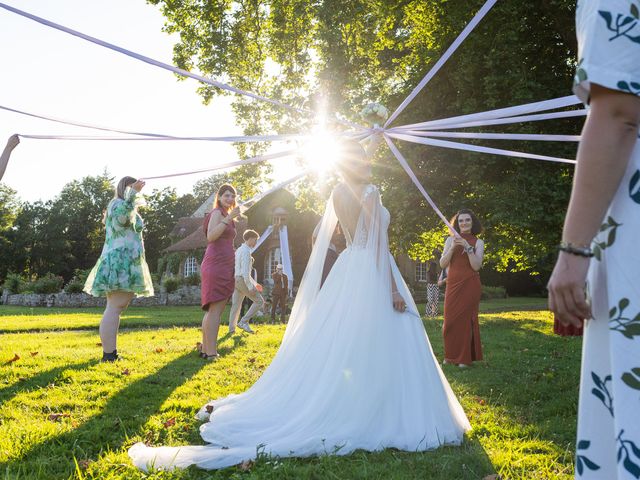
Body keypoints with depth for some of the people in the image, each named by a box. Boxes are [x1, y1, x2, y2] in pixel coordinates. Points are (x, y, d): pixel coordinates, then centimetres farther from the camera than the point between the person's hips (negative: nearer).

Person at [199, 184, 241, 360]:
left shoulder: (225, 214, 23)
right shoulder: (217, 212, -6)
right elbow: (210, 236, -24)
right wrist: (229, 218, -26)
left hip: (222, 267, 10)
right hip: (217, 265, -10)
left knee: (212, 310, 12)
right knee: (215, 309, -15)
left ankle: (205, 348, 18)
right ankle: (211, 352, -18)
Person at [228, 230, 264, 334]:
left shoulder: (239, 250, 19)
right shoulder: (246, 251, -14)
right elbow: (245, 271, -22)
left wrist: (254, 283, 25)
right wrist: (250, 287, -21)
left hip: (236, 280, 10)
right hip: (242, 280, -10)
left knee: (236, 305, 12)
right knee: (259, 301, -5)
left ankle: (231, 329, 14)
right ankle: (244, 322, -10)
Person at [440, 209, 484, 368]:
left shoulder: (478, 242, 3)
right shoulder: (451, 240, 8)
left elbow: (476, 266, -9)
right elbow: (442, 264, 1)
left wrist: (467, 247, -17)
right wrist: (452, 247, -12)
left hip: (470, 285, -2)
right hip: (453, 284, 2)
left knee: (466, 319, -2)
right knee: (450, 319, 2)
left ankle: (464, 357, 6)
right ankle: (451, 355, 14)